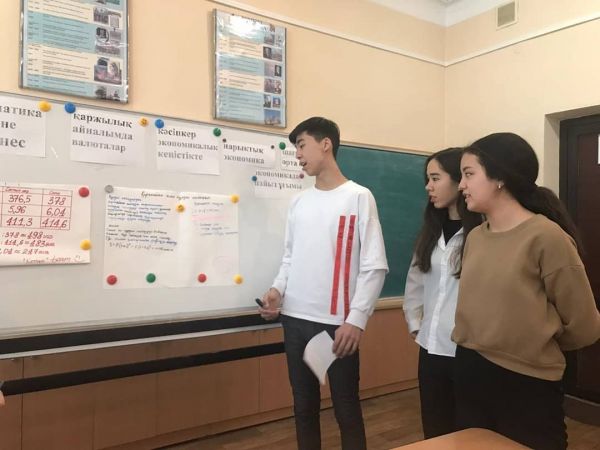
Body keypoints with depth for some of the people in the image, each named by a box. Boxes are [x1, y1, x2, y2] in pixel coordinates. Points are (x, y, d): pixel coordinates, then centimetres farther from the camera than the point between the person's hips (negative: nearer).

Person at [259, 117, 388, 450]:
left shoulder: (358, 197, -3)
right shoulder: (299, 201, 12)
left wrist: (356, 320, -14)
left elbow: (374, 266, -8)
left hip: (337, 323, -5)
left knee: (346, 410, 5)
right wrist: (277, 290, -2)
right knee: (304, 407, 14)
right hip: (294, 319, 5)